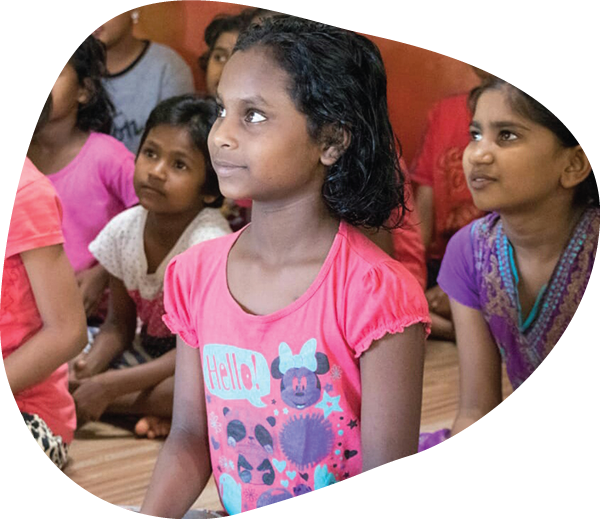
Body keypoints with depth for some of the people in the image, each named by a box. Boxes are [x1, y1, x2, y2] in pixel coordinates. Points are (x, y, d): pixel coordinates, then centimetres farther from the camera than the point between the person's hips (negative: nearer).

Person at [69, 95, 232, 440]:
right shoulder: (124, 229, -8)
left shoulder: (209, 241, -25)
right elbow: (121, 323, 2)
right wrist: (91, 366, -20)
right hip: (148, 353, 5)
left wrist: (108, 386, -30)